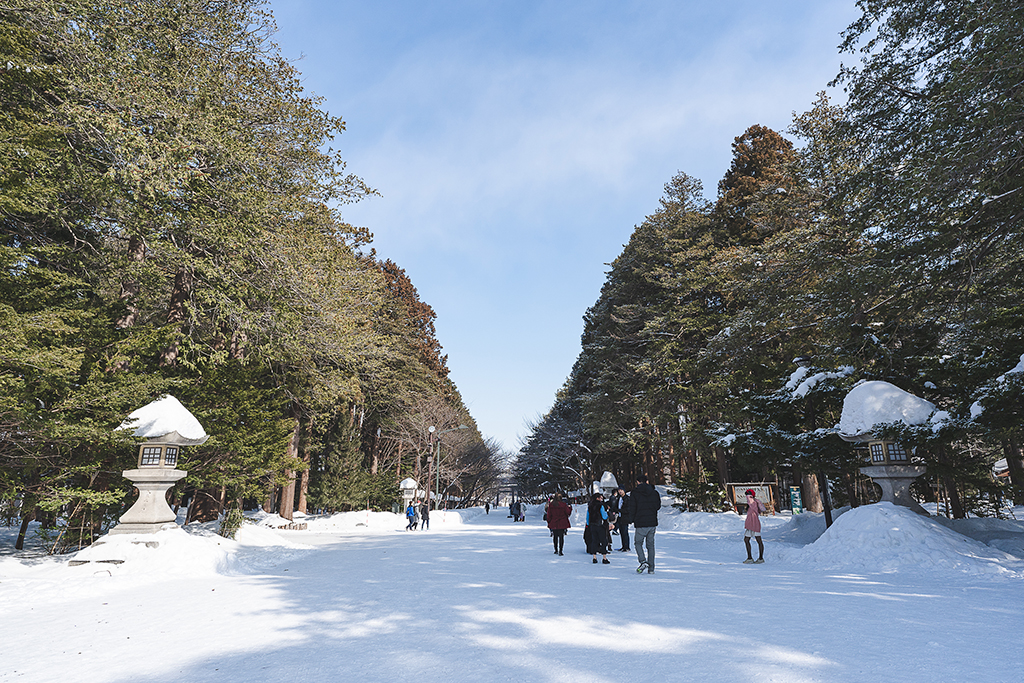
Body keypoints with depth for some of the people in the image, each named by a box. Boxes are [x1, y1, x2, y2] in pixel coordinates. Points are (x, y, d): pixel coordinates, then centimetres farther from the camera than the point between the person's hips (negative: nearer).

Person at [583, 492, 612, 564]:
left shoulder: (589, 507, 6)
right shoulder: (600, 506, -12)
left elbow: (587, 517, 11)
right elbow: (604, 517, -11)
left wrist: (588, 525, 19)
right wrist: (607, 513, 9)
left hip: (592, 526, 5)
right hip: (600, 526, -5)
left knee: (594, 541, 10)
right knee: (603, 541, 3)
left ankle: (594, 558, 10)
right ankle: (604, 558, 2)